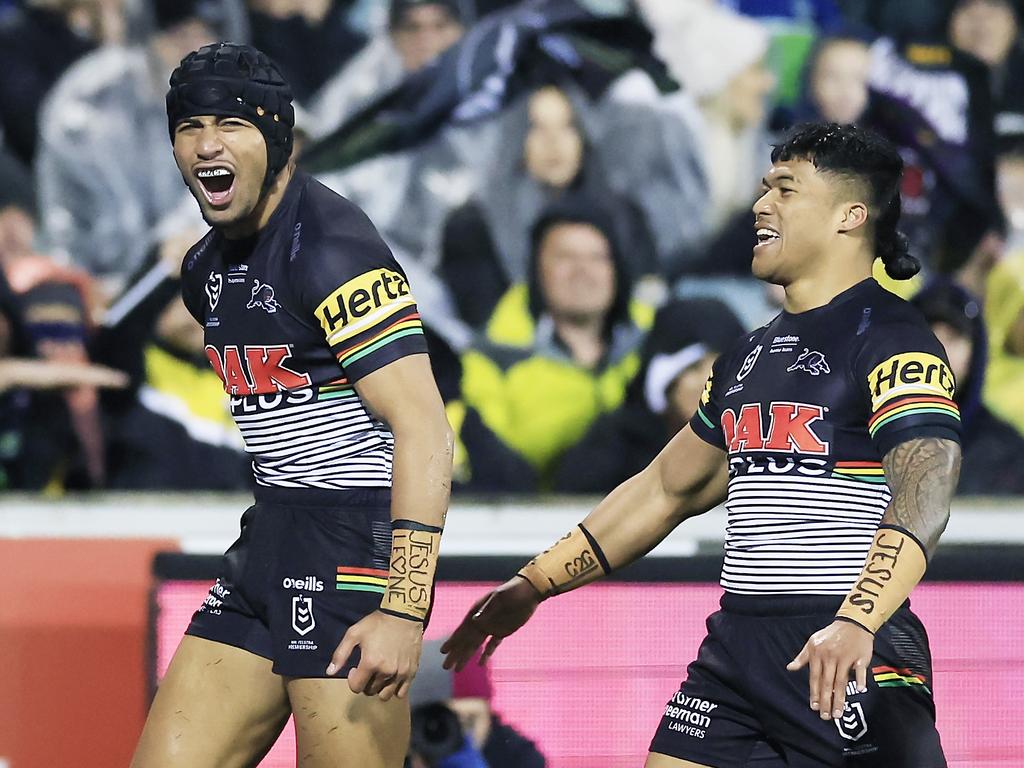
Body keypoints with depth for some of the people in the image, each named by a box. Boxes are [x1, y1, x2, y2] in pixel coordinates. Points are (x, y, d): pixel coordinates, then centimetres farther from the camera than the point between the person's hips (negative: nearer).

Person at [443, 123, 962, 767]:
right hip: (736, 639, 8)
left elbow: (924, 492, -23)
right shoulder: (752, 355, 18)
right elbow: (666, 488, 28)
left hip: (847, 652, -8)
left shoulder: (890, 338, -9)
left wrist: (856, 623, -38)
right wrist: (536, 584, 24)